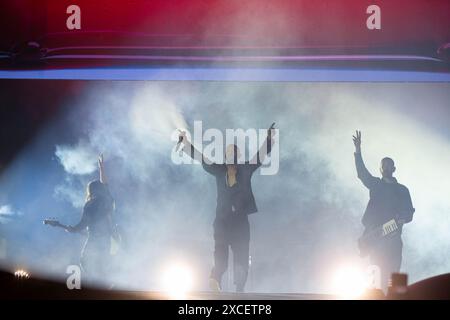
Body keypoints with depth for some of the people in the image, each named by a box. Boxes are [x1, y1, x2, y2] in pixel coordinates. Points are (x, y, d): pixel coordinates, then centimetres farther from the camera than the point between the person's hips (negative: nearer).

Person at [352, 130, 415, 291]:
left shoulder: (402, 190, 17)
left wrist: (402, 218, -15)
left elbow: (409, 212, 10)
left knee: (391, 272, -9)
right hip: (373, 233, 0)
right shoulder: (376, 184, 17)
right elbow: (362, 173, 2)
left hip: (392, 235, 0)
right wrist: (358, 151, -12)